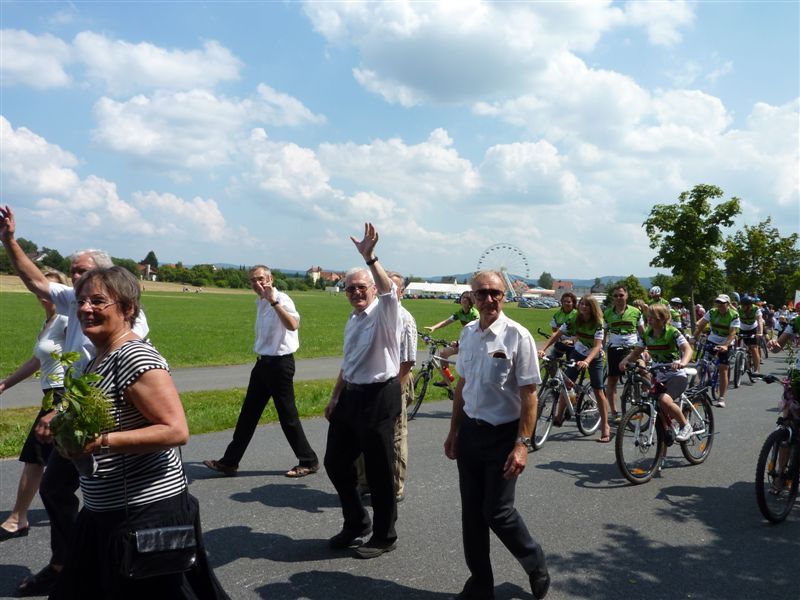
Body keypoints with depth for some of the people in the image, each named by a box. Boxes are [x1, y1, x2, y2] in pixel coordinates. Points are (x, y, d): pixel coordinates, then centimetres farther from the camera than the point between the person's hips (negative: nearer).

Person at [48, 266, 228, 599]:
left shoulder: (135, 358, -21)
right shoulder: (99, 358, 9)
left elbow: (176, 431, -27)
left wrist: (101, 442, -29)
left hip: (147, 509, -10)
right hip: (104, 511, 10)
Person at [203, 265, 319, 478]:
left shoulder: (281, 300, -16)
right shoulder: (260, 303, 11)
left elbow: (293, 325, -36)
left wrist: (273, 301, -39)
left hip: (280, 363, -8)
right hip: (263, 362, 8)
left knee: (287, 415, 0)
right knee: (248, 413, 13)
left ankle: (308, 462, 15)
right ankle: (229, 462, 21)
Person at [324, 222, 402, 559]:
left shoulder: (384, 313, -10)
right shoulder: (352, 321, 14)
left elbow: (388, 290, -34)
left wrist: (370, 257, -44)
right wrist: (335, 397, 22)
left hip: (379, 396, -8)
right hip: (351, 395, 9)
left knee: (378, 471, 3)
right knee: (336, 462, 16)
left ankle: (384, 537, 23)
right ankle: (356, 523, 37)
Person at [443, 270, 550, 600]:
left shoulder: (517, 336, -14)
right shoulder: (467, 333, 4)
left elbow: (528, 395, -14)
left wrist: (522, 444, -18)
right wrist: (453, 431, 15)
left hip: (502, 434, -5)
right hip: (469, 430, 6)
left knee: (497, 512, 1)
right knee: (471, 512, 12)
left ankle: (536, 565, 29)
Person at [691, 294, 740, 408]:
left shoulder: (734, 316, -17)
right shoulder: (712, 312, -9)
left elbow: (732, 333, -25)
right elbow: (700, 326, -10)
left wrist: (725, 346, -39)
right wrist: (693, 337, -22)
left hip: (725, 344, -3)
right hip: (712, 341, 3)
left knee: (723, 370, -4)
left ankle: (721, 398, 2)